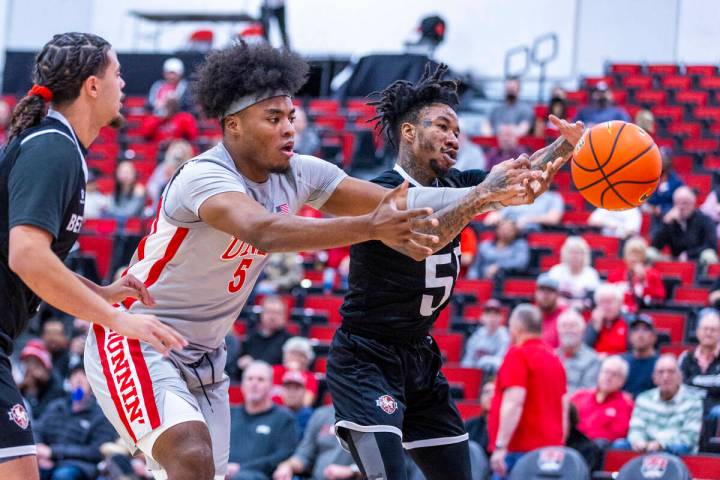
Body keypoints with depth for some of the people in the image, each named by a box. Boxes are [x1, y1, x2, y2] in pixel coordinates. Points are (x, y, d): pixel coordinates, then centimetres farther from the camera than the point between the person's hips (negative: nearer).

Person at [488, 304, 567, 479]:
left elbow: (514, 403, -18)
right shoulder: (554, 358, 16)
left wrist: (500, 446, -20)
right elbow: (563, 408, 19)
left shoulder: (518, 355, -8)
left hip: (519, 450, -8)